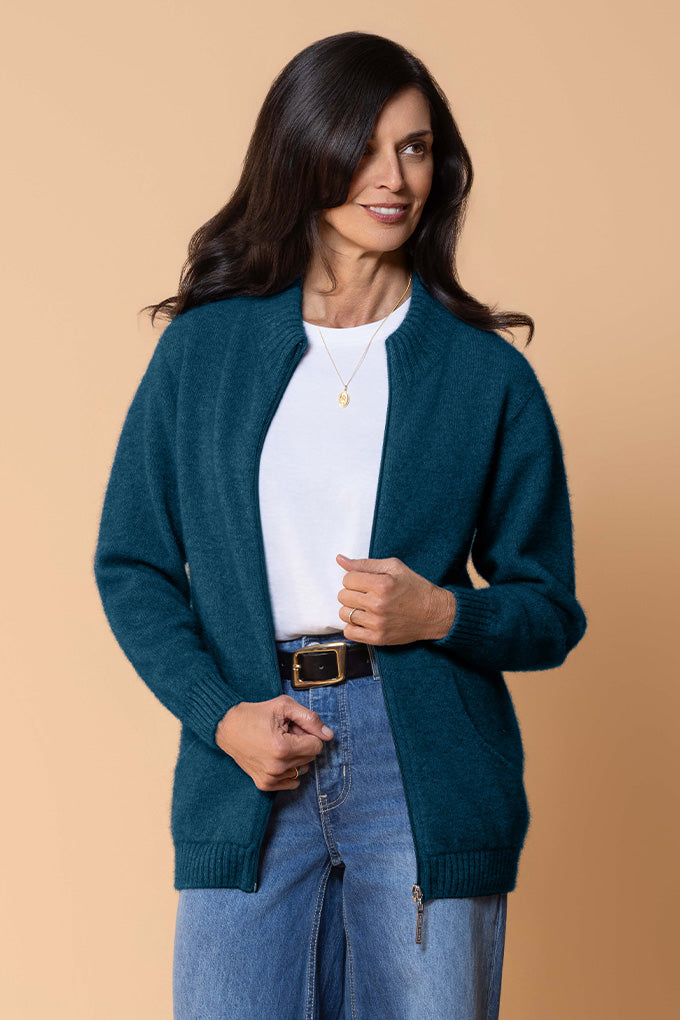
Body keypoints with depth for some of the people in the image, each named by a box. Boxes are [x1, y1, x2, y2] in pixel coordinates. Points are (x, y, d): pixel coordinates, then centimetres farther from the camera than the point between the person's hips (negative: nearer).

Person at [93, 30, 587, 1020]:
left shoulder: (487, 373, 5)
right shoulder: (203, 346, 7)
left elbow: (550, 611, 9)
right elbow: (132, 562, 8)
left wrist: (442, 612, -11)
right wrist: (221, 713, -6)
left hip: (424, 776, 0)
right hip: (249, 773, 1)